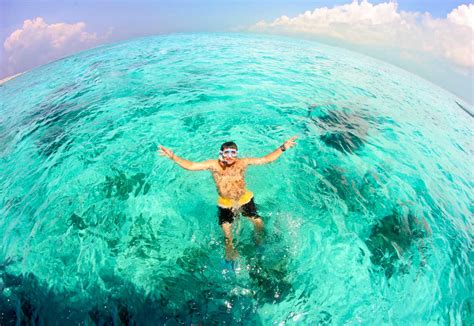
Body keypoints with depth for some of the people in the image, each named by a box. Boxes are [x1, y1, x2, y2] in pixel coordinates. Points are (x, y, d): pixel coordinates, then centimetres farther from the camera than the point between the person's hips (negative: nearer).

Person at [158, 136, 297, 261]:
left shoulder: (243, 162, -10)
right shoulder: (214, 165, -13)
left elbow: (267, 159, -9)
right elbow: (191, 166, -18)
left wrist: (283, 148, -15)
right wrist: (173, 156, -30)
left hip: (245, 199, 1)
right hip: (225, 203, -1)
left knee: (259, 222, -1)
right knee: (226, 226, -9)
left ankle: (259, 239, 35)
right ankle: (230, 247, 25)